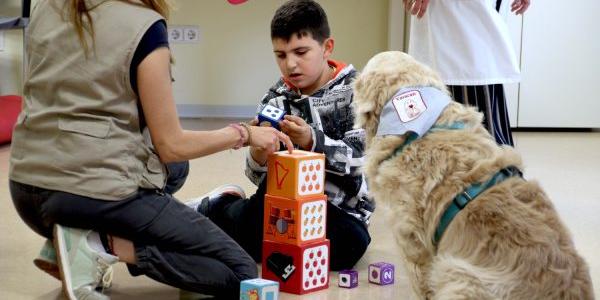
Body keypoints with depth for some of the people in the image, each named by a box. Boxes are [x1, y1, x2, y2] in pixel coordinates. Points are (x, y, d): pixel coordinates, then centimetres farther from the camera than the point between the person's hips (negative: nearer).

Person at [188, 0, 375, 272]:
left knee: (351, 243, -33)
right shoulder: (276, 100, 1)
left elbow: (361, 158, -16)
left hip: (341, 209, -1)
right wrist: (259, 150, -24)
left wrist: (311, 140, -31)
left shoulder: (354, 90, -6)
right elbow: (260, 177, -1)